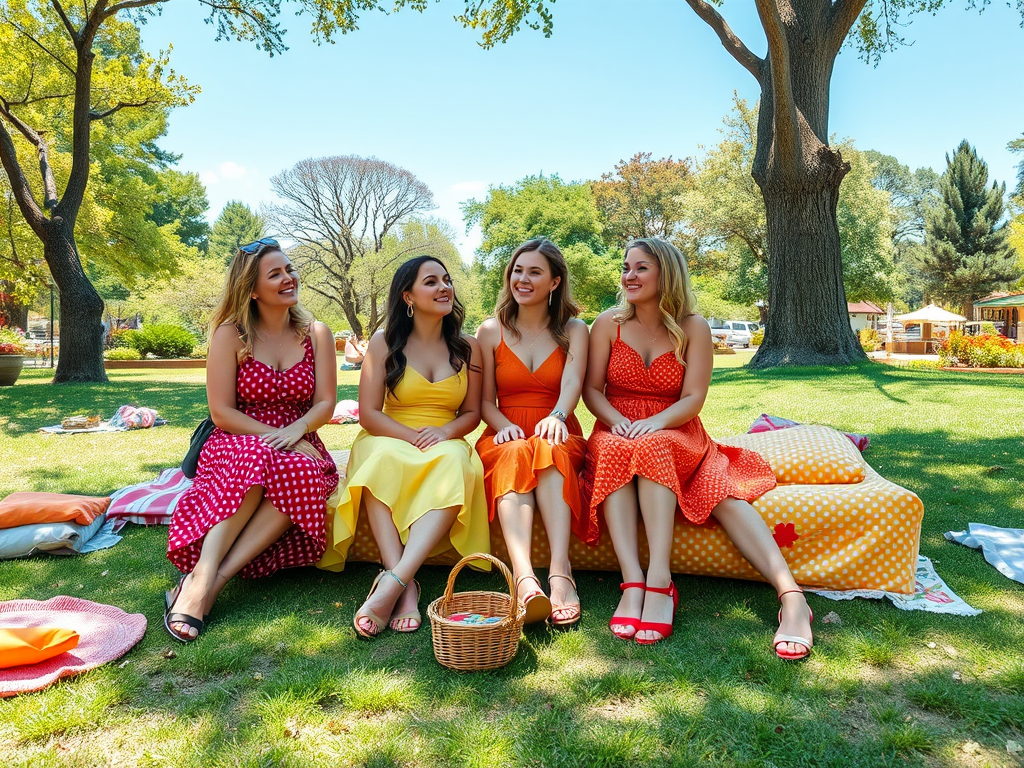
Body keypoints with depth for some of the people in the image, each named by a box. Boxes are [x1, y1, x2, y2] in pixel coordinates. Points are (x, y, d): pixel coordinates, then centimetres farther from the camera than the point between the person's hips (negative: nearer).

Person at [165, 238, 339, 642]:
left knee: (304, 473, -35)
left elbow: (325, 404, 2)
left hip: (299, 445, 2)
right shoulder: (231, 334, -1)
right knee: (255, 460, -38)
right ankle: (203, 573, -39)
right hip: (238, 442, -2)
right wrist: (274, 437, -18)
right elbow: (222, 412, -5)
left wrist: (296, 430, -19)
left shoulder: (317, 334, 7)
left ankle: (210, 579, -35)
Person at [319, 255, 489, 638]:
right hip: (388, 441, -1)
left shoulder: (467, 347, 11)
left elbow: (471, 412, 12)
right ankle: (406, 588, -44)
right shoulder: (384, 343, 4)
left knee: (455, 466, -36)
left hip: (446, 446, 1)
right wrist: (414, 437, -17)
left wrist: (445, 432, -10)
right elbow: (369, 414, -1)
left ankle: (392, 582, -46)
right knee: (381, 461, -38)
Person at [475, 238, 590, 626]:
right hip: (505, 437, 0)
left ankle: (560, 571, -50)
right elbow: (484, 400, 6)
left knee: (548, 450, -36)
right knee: (514, 456, -35)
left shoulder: (574, 330, 8)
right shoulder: (490, 331, 10)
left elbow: (572, 382, -12)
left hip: (558, 437, 0)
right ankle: (523, 577, -55)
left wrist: (557, 417, -34)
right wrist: (504, 426, -17)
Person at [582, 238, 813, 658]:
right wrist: (617, 420, -18)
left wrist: (655, 423, -24)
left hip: (675, 435, -1)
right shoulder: (608, 324, 6)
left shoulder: (693, 328, 2)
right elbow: (591, 389, 3)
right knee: (615, 451, -36)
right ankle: (632, 582, -45)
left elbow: (693, 399, -4)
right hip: (617, 433, 1)